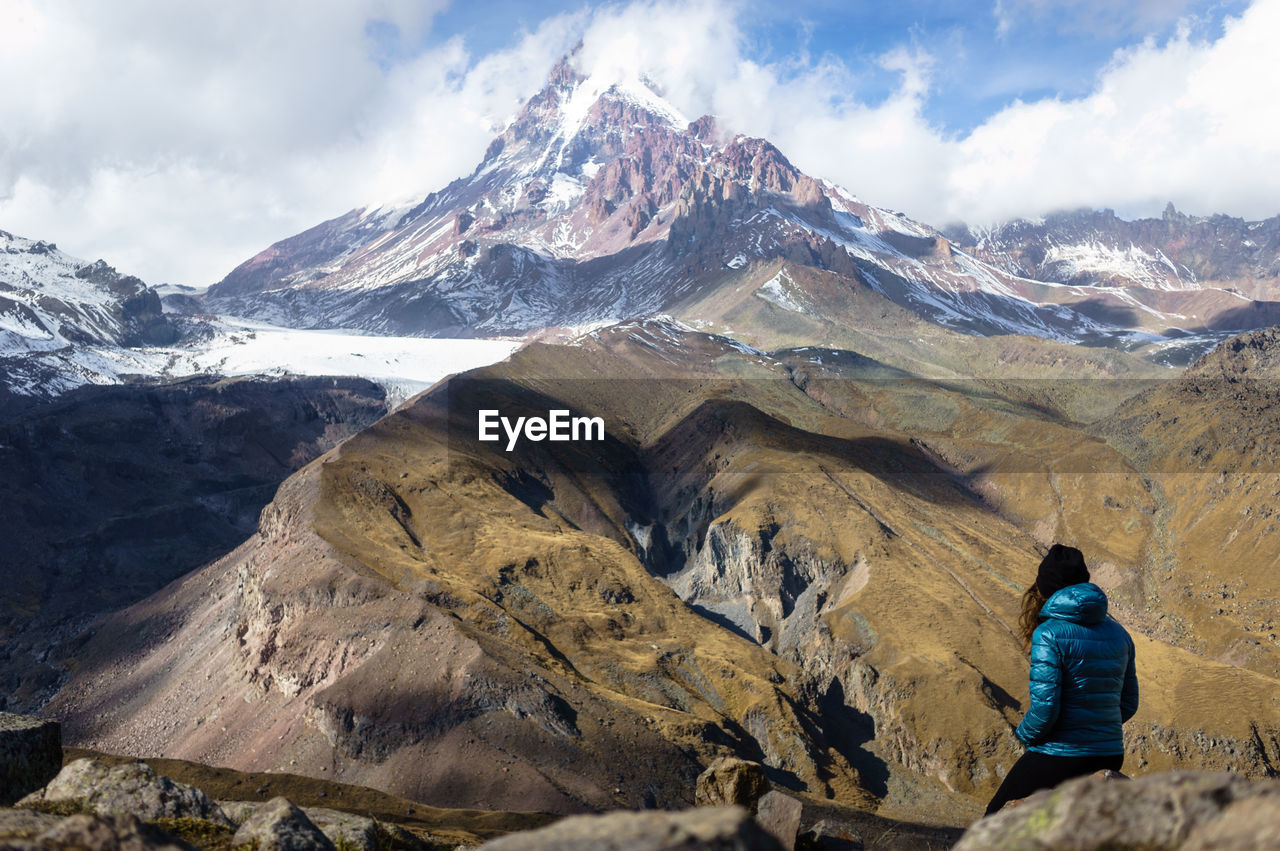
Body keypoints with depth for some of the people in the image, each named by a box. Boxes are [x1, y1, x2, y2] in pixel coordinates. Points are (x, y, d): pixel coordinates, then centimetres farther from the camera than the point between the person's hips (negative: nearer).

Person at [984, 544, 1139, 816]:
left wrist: (1026, 733, 1)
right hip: (1110, 759, 6)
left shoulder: (1049, 634, -14)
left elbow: (1044, 709, -18)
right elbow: (1128, 704, 13)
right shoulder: (1119, 635, 6)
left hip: (1058, 758, -6)